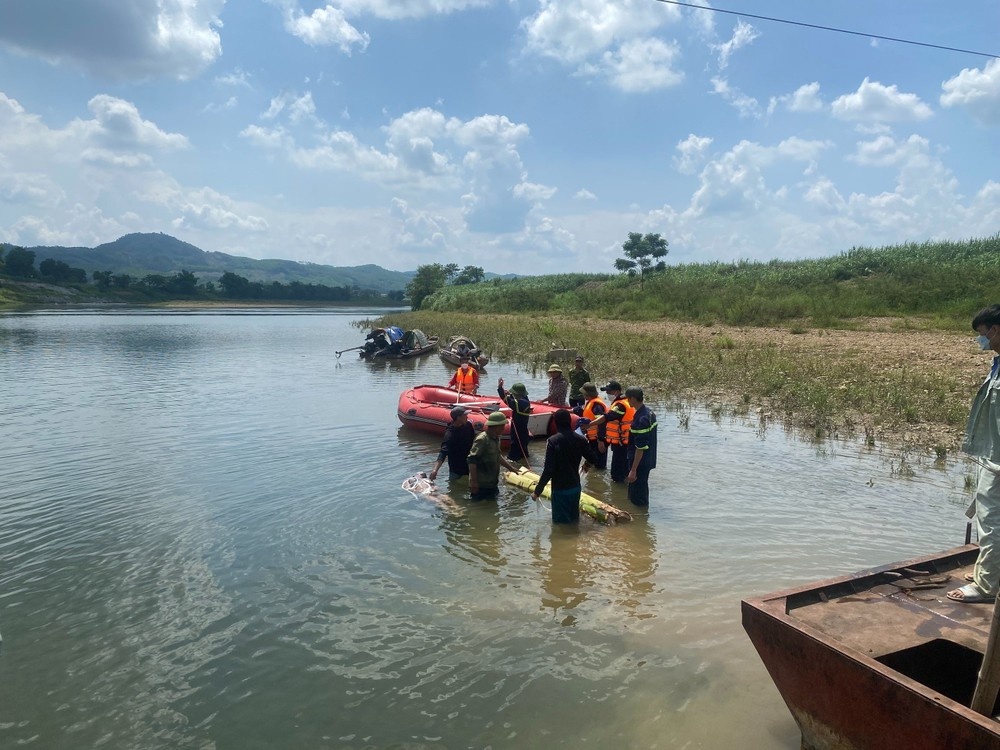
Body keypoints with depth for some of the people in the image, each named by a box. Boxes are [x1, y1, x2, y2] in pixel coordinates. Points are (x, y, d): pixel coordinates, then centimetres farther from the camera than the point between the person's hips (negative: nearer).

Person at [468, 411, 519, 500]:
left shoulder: (496, 438, 9)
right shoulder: (482, 440, -22)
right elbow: (472, 460, -24)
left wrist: (511, 468, 27)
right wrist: (473, 482, -25)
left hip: (492, 484, 9)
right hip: (480, 486, -9)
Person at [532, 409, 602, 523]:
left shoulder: (553, 441, -19)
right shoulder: (580, 439, -4)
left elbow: (548, 470, -23)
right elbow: (593, 458, 6)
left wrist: (537, 491, -14)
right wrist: (587, 464, 30)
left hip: (560, 489, -5)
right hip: (575, 487, 5)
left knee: (561, 523, 8)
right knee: (573, 519, 21)